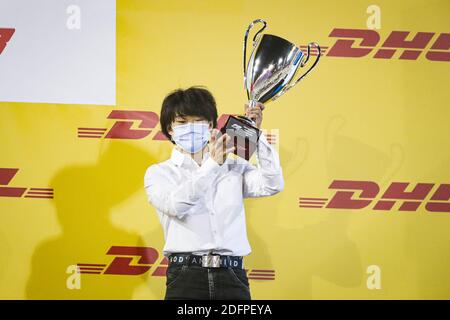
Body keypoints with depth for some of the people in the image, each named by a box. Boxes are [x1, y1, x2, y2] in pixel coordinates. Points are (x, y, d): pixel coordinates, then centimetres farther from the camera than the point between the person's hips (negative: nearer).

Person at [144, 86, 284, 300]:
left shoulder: (234, 167, 18)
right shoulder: (159, 173, 12)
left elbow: (273, 185, 2)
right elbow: (176, 205, -9)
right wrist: (212, 165, -16)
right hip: (186, 276, -2)